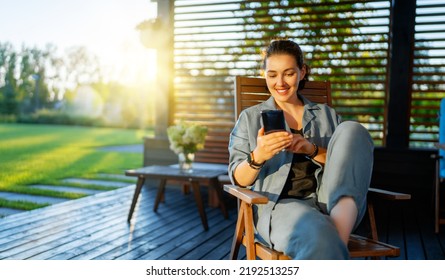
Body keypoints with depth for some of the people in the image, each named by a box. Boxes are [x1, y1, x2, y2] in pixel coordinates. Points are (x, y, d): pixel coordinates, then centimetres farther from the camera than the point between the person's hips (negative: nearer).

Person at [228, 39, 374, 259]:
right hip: (279, 204, -5)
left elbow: (348, 163, 12)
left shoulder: (326, 114, 22)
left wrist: (313, 150, -8)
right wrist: (257, 157, -17)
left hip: (331, 202, 5)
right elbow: (239, 180, 7)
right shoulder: (250, 117, 16)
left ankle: (340, 233, -36)